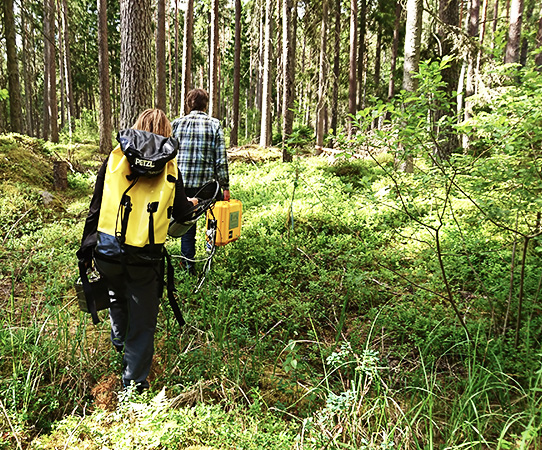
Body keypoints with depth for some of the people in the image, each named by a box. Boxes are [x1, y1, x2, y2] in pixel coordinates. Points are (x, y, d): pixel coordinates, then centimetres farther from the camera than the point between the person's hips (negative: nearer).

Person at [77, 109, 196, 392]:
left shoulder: (113, 161, 0)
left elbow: (95, 210, 2)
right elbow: (181, 213, 1)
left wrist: (86, 250, 11)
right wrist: (193, 203, 24)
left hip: (108, 252, 3)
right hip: (146, 258, -3)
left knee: (118, 298, 31)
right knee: (143, 318, 13)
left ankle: (119, 343, 58)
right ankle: (134, 380, 22)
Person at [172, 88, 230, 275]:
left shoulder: (176, 123, 6)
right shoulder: (214, 124, 0)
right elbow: (221, 159, -5)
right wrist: (225, 187, -2)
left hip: (180, 183, 3)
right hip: (206, 184, -3)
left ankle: (188, 264, 18)